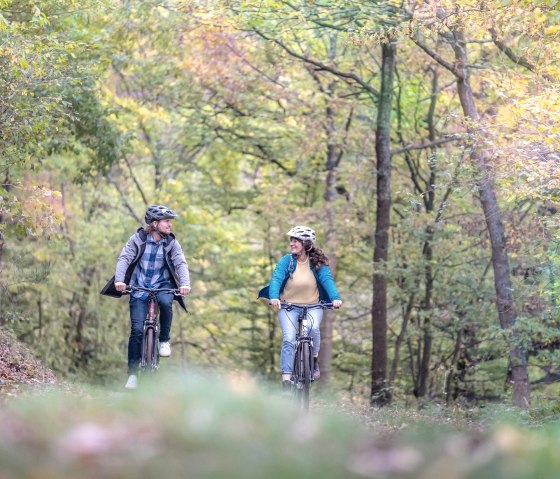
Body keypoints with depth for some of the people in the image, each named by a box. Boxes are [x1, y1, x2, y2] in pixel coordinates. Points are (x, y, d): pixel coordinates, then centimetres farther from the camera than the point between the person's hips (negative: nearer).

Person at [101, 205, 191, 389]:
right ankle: (133, 373, 0)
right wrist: (119, 280, -34)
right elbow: (124, 258, -16)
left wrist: (185, 283, -34)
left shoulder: (171, 243, -4)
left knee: (165, 301, -35)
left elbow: (181, 263, -15)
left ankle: (164, 340, -11)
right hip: (140, 288, -1)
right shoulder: (138, 239, -8)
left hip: (162, 285, 1)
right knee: (137, 330, -11)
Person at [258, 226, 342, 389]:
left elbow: (327, 280, -14)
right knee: (289, 338, -20)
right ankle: (286, 378, -16)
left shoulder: (318, 263, -2)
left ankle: (314, 358, -1)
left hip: (312, 306, 0)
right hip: (288, 306, 0)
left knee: (313, 328, -29)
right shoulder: (286, 261, -3)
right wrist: (274, 297, -36)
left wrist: (335, 298, -34)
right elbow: (276, 278, -15)